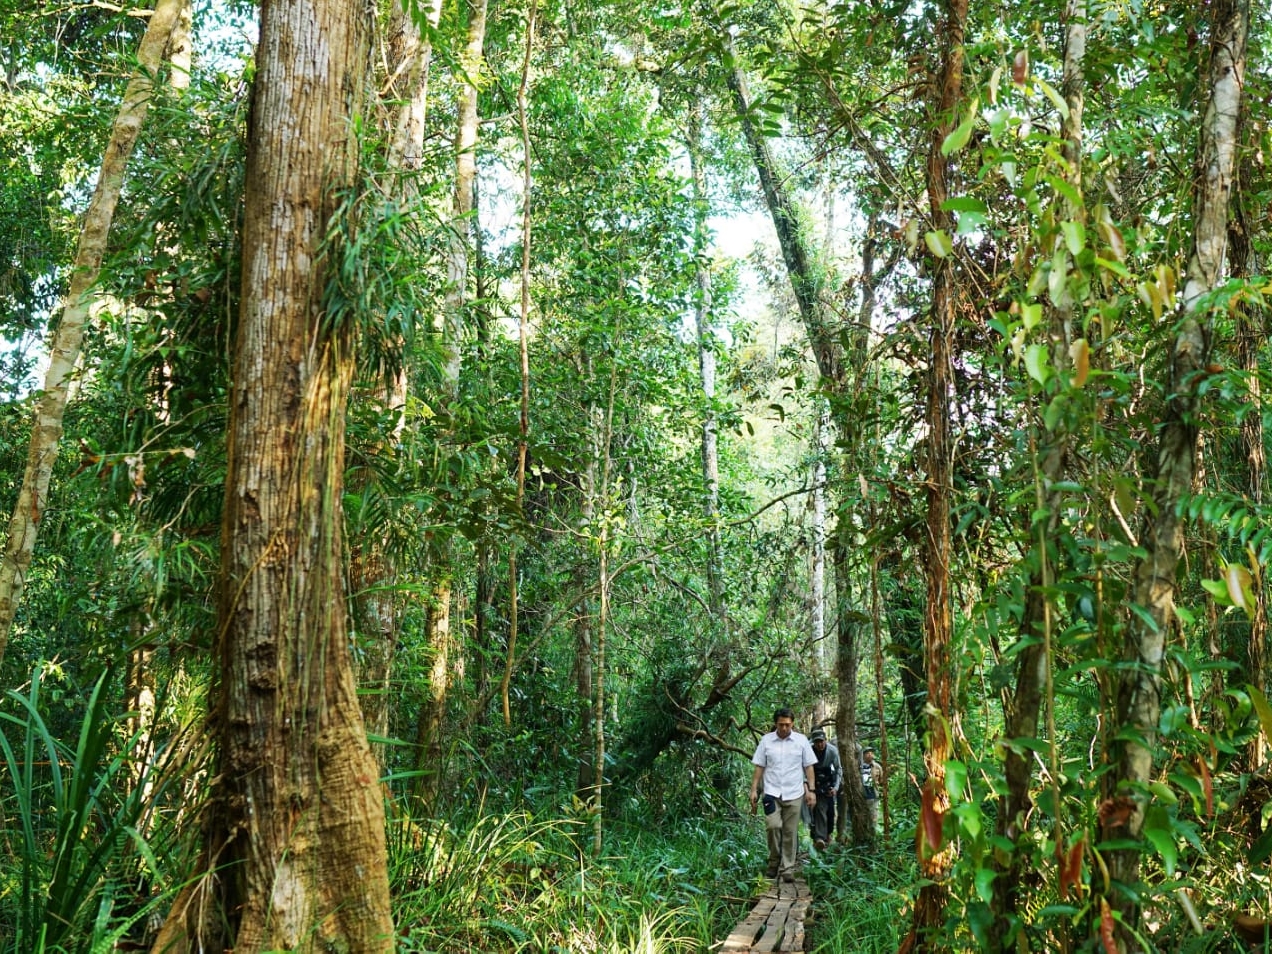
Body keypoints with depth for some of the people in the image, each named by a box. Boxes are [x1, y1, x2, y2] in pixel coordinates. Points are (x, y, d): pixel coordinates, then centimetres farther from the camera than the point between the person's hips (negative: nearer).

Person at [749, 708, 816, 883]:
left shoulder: (801, 741, 2)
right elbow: (759, 767, 5)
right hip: (772, 792, 0)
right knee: (773, 826, -14)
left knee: (790, 832, 3)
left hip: (794, 794, 1)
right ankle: (774, 861, 8)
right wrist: (754, 790, 1)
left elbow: (808, 767, 6)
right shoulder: (766, 740, 2)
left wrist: (811, 790, 0)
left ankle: (787, 869, 11)